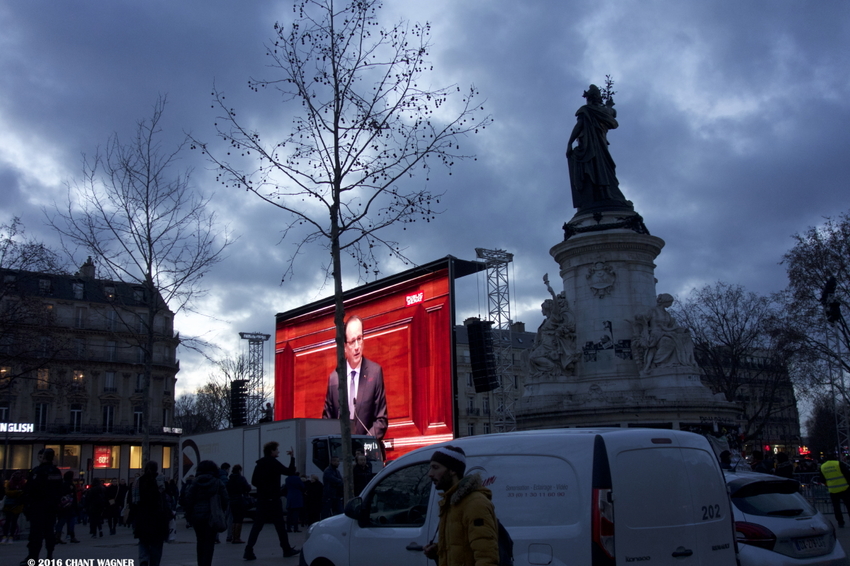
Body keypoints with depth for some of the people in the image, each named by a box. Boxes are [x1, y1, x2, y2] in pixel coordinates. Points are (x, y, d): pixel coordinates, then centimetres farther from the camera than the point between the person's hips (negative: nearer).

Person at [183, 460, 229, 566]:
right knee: (209, 542, 0)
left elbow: (188, 499, -3)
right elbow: (224, 499, -2)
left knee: (200, 541, 16)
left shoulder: (195, 482, 0)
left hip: (197, 516, 2)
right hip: (212, 516, -2)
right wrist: (222, 512, 10)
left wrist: (189, 513, 6)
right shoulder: (218, 483, -1)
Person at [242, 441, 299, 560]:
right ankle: (287, 549, 11)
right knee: (280, 524, 3)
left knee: (257, 525, 4)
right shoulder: (273, 462, -11)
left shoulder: (260, 463, 12)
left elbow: (254, 481, 16)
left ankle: (249, 550, -7)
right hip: (272, 499, -7)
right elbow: (290, 472, -15)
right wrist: (292, 458, -9)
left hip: (261, 498, 7)